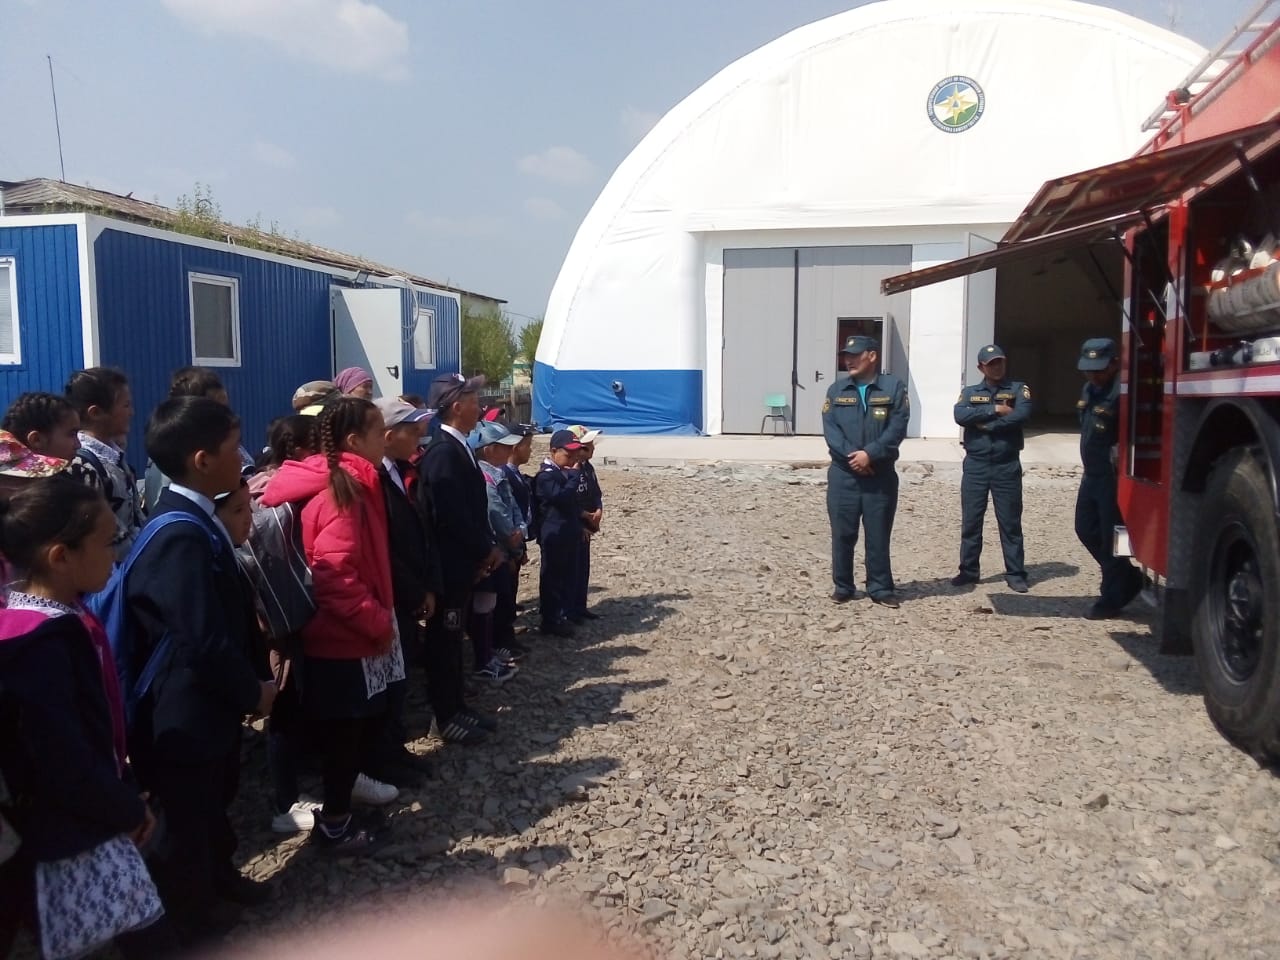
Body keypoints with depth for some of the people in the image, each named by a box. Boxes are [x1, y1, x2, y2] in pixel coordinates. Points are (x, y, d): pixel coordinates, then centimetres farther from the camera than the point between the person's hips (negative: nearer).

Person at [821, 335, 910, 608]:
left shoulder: (893, 387, 2)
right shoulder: (836, 389, 9)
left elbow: (897, 428, -7)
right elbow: (830, 428, -2)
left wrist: (870, 454, -18)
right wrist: (851, 456, -16)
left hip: (881, 475, -2)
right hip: (843, 475, 2)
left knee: (878, 535, 4)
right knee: (843, 533, 4)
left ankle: (880, 588, 13)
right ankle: (843, 587, 15)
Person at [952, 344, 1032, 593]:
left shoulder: (1018, 389, 4)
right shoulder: (969, 392, 9)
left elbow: (1022, 415, -15)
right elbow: (960, 416, -11)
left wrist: (985, 424, -13)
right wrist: (994, 409, -15)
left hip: (1007, 466, -1)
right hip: (975, 465, 2)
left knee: (1010, 522, 4)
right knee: (970, 521, 6)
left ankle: (1015, 574, 11)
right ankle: (968, 570, 16)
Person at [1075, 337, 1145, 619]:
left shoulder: (1121, 393, -20)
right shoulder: (1089, 389, 11)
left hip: (1112, 477, -10)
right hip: (1091, 474, 10)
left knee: (1110, 538, 0)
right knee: (1086, 529, 17)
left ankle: (1112, 598, 13)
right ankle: (1128, 578, 33)